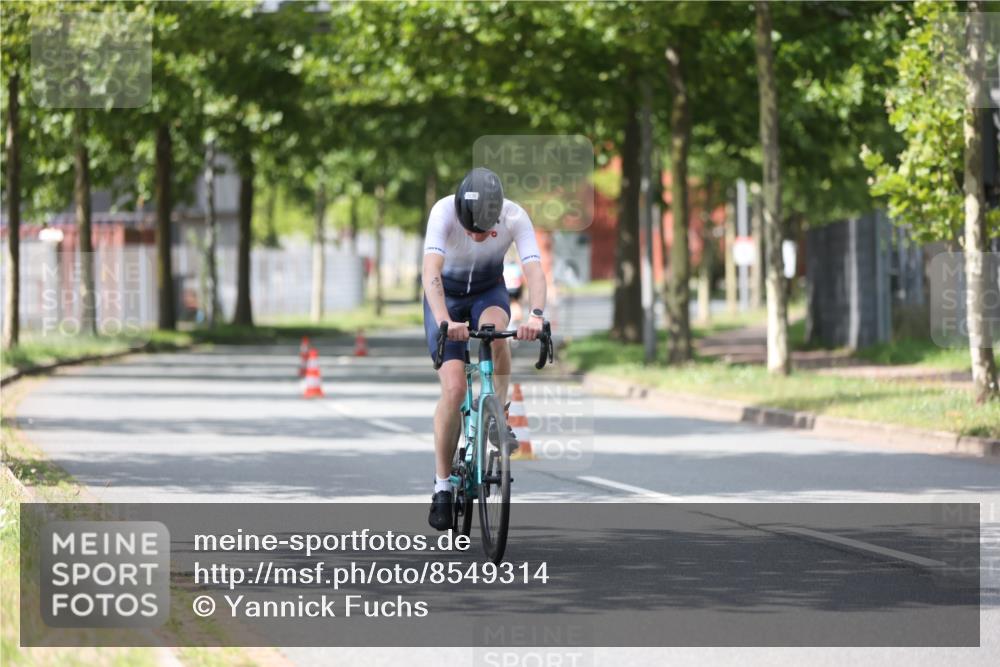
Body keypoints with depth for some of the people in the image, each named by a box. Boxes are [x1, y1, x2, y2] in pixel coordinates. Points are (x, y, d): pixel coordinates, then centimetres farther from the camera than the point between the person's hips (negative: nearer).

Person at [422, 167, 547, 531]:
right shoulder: (444, 212, -32)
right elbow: (431, 272, -43)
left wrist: (536, 314, -56)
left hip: (489, 289, 1)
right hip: (445, 295, -1)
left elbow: (534, 270, -37)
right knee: (454, 388, -15)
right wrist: (444, 320, -59)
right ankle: (442, 486, -3)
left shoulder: (515, 217, -27)